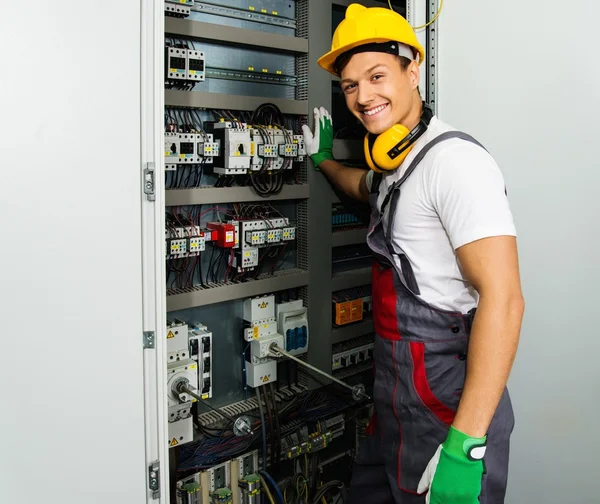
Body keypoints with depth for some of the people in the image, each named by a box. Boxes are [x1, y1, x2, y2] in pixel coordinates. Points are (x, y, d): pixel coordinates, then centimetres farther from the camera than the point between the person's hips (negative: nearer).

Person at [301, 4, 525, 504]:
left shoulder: (454, 159, -19)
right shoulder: (395, 162, 11)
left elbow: (502, 298, -26)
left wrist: (466, 443, -28)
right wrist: (323, 159, 30)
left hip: (447, 408, -9)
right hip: (397, 401, 9)